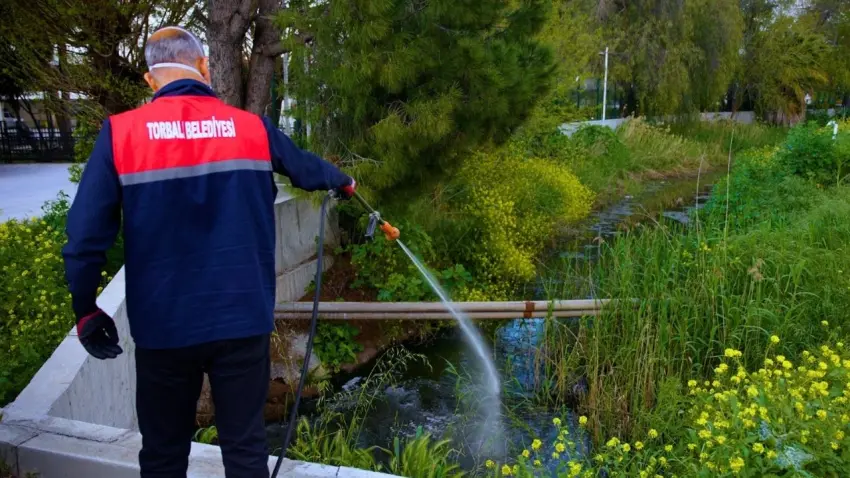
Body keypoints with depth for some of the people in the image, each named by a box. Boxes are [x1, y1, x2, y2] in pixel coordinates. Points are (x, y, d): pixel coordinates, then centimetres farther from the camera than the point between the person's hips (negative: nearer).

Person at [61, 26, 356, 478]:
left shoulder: (120, 133, -6)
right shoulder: (252, 127, -1)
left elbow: (86, 235, -9)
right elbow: (306, 168, 16)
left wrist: (86, 309, 5)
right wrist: (343, 181, 38)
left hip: (163, 326, 0)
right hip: (241, 319, 1)